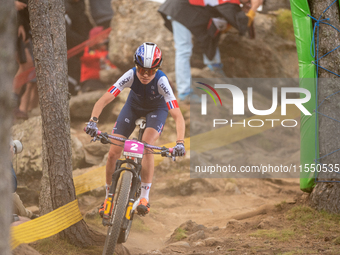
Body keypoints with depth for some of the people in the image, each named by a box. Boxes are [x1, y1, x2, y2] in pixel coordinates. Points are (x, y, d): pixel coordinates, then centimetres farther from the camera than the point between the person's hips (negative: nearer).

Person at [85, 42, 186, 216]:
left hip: (156, 109, -2)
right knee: (113, 152, -7)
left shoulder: (161, 81, -38)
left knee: (146, 145, -28)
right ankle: (109, 197, 13)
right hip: (133, 106, 2)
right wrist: (93, 121, -52)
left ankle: (144, 197, -17)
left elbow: (178, 117, -40)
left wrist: (180, 143, -54)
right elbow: (104, 100, -35)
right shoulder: (130, 76, -34)